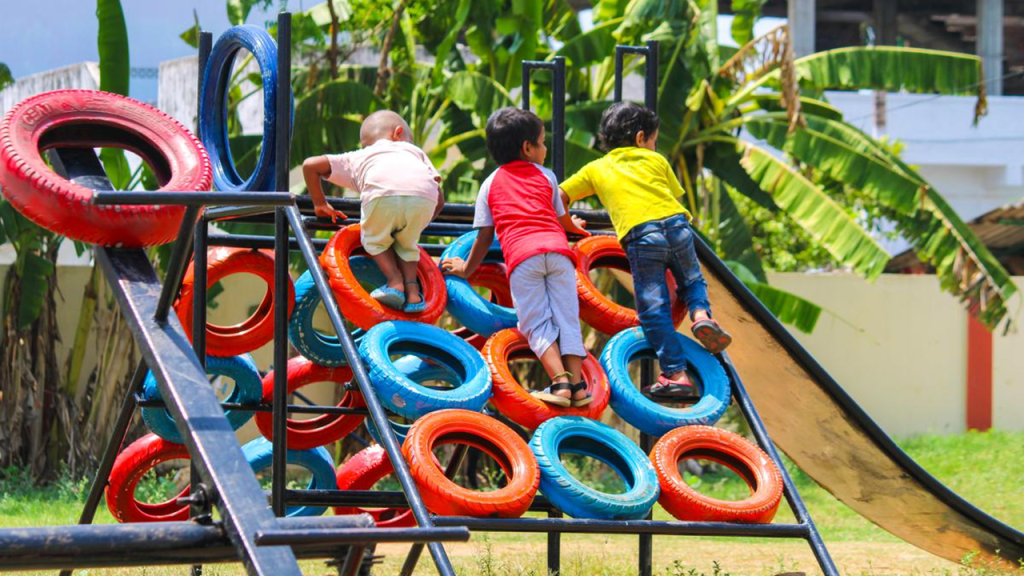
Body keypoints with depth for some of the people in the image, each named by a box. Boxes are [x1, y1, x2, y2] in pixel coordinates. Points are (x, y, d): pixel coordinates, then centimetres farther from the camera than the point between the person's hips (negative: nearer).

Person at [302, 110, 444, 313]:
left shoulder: (357, 159, 39)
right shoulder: (414, 151, 43)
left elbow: (310, 165, 33)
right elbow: (440, 200, 35)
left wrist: (320, 204, 44)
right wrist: (416, 225, 50)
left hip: (383, 194, -2)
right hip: (424, 196, 2)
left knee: (374, 240, 26)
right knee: (405, 242, 29)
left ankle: (395, 281, 8)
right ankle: (411, 287, 11)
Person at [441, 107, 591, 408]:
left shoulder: (491, 183, 23)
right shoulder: (546, 176, 26)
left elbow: (485, 236, 22)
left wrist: (467, 268, 37)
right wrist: (574, 227, 62)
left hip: (521, 255, -1)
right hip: (557, 249, 1)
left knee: (537, 324, -3)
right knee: (566, 318, 4)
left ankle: (560, 382, -20)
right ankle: (577, 384, -6)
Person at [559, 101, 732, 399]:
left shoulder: (596, 169, 24)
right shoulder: (656, 160, 25)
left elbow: (558, 196, 22)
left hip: (640, 235, -2)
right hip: (676, 224, 2)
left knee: (654, 309, -2)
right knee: (692, 280, 27)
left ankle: (676, 374, -9)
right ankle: (701, 313, -3)